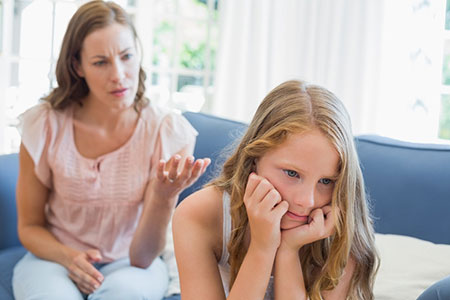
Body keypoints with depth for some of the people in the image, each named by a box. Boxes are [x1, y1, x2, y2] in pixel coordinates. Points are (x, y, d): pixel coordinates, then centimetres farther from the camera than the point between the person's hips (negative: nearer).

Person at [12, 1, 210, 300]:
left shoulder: (168, 132, -15)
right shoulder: (44, 126, -12)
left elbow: (143, 257, -15)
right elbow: (30, 226, 1)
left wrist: (163, 198, -35)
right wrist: (68, 257, -21)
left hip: (129, 262, 0)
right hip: (56, 256, 1)